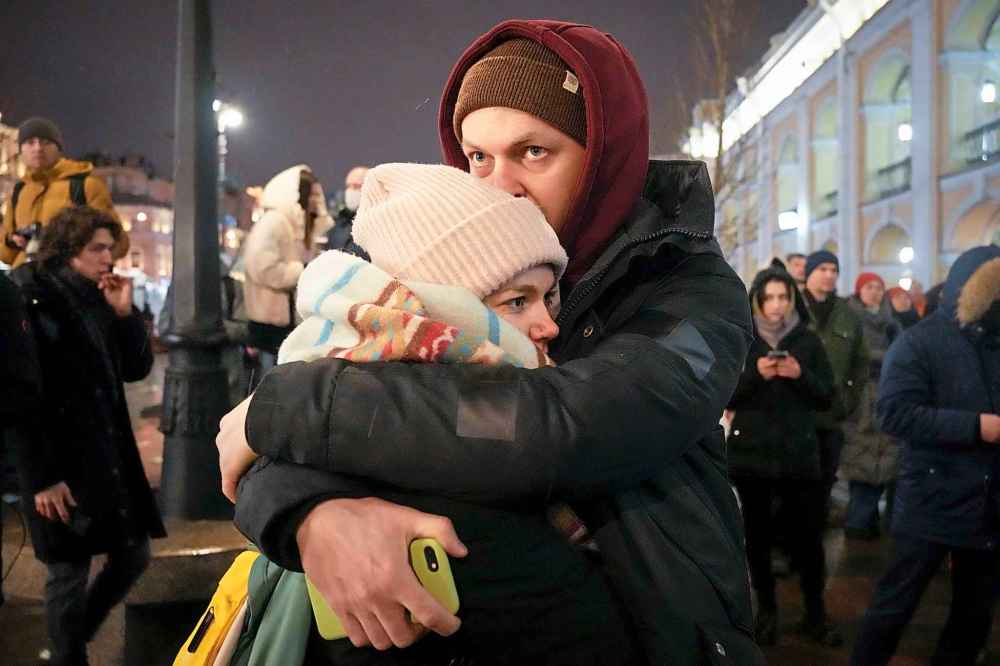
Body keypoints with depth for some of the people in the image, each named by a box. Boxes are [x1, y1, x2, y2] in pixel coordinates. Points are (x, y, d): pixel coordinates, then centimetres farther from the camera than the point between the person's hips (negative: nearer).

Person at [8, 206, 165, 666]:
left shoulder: (98, 300, 10)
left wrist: (125, 313, -5)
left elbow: (138, 368, 10)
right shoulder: (32, 304, -12)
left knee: (134, 555, 14)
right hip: (61, 464, -7)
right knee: (69, 574, 4)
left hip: (109, 456, 8)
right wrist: (41, 478, -18)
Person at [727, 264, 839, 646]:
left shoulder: (809, 341, 5)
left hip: (799, 454, 1)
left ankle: (815, 614, 15)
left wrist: (801, 375, -14)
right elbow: (724, 398, -1)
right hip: (751, 452, 0)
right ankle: (766, 611, 20)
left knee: (808, 535, -1)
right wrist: (755, 374, -17)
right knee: (757, 534, 4)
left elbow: (827, 398, 5)